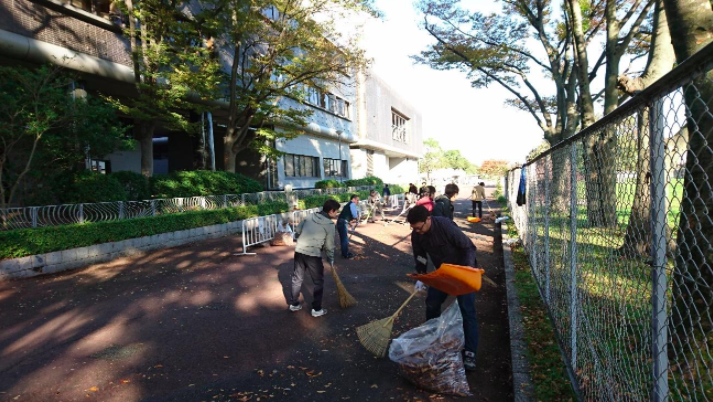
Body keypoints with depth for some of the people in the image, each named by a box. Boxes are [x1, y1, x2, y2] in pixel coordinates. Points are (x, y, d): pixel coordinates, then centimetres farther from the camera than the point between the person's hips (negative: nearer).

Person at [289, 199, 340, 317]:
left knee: (297, 279, 20)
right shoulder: (329, 225, -5)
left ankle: (294, 304, 32)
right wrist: (331, 260, 13)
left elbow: (297, 230, 12)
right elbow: (329, 245, -1)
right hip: (313, 254, -5)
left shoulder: (310, 217, 9)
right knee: (319, 282, 11)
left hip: (299, 251, 6)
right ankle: (316, 309, 15)